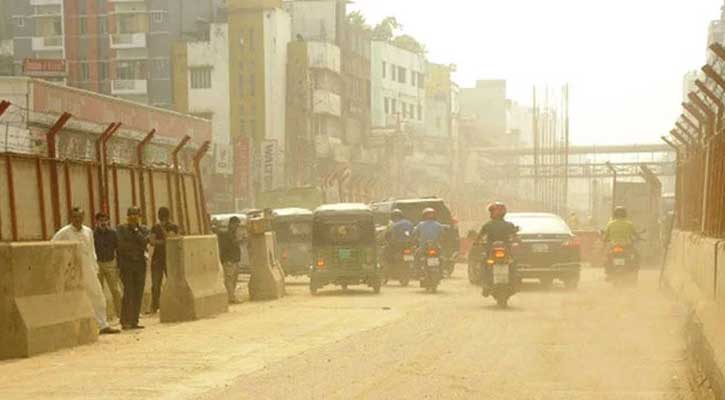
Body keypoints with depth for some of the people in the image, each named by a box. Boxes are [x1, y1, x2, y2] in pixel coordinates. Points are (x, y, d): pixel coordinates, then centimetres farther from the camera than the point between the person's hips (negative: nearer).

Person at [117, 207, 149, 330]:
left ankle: (134, 321, 7)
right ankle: (125, 321, -8)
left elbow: (144, 242, -7)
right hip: (126, 264, -4)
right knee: (129, 293, -11)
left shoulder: (143, 229, 12)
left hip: (140, 264, 4)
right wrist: (138, 247, -5)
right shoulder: (121, 229, 4)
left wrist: (135, 229, -7)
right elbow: (121, 245, -9)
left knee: (138, 294, 2)